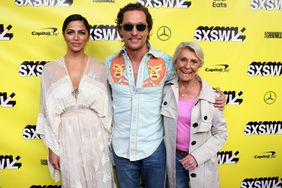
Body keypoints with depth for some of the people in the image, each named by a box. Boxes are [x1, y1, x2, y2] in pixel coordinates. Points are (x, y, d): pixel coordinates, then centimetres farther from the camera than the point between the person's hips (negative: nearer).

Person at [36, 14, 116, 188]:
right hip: (67, 139, 0)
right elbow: (48, 112, 2)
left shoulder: (99, 67, -2)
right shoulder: (50, 69, -1)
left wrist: (109, 141, 2)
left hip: (96, 137, 0)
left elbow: (107, 109, 3)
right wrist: (52, 148, 1)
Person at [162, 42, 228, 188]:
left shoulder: (211, 96, -13)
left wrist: (197, 157, -14)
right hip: (174, 158, 1)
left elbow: (221, 133, -5)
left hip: (201, 162, -1)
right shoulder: (167, 90, -8)